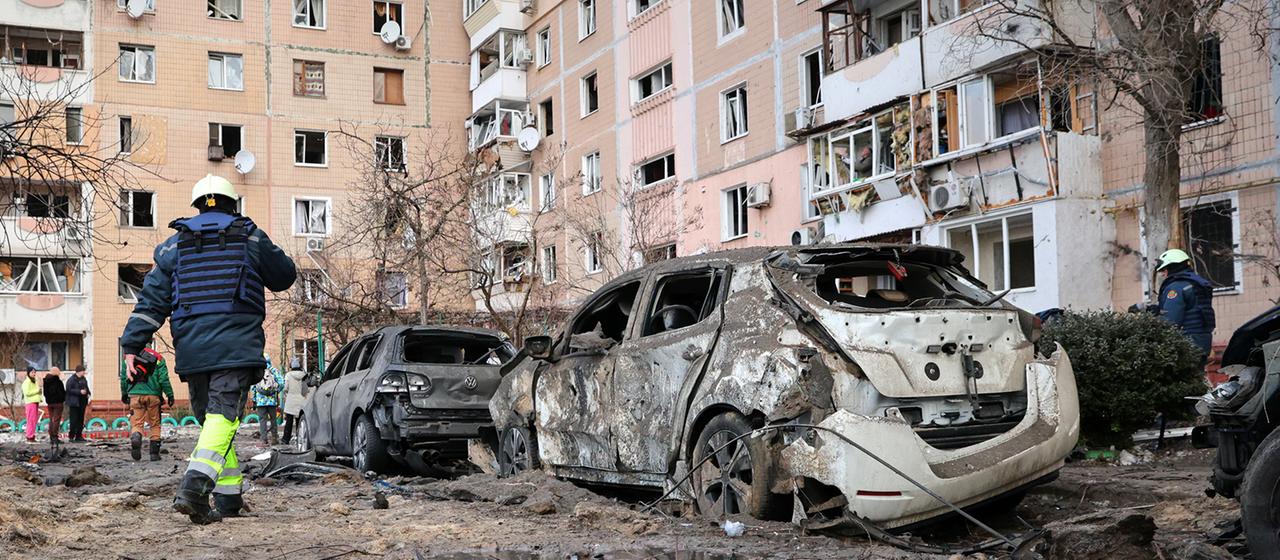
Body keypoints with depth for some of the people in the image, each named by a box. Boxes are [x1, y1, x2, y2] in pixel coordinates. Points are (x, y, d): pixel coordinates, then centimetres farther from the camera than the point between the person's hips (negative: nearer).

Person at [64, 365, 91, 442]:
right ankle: (71, 436, -2)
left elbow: (86, 388, 25)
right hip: (74, 403, -8)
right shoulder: (71, 380, -10)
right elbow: (69, 389, -18)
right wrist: (79, 392, -23)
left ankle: (79, 436, 16)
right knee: (74, 420, -7)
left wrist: (88, 393, 5)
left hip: (82, 402, 8)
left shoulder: (83, 379, 14)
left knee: (81, 420, 10)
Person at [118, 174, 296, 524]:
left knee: (211, 419, 15)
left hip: (191, 348, 3)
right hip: (236, 346, -3)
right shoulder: (250, 238, 7)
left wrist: (132, 345, 5)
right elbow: (284, 277, 19)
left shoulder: (174, 245, 14)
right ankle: (194, 486, -31)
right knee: (223, 418, -11)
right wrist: (264, 252, 38)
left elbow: (152, 299, 7)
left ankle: (229, 497, 17)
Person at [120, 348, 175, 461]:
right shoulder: (158, 358, 2)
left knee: (136, 423, 2)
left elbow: (123, 378, 14)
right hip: (153, 395, -1)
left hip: (135, 395, 1)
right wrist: (170, 395, 2)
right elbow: (164, 379, -3)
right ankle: (154, 452, 9)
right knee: (155, 424, 9)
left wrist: (124, 394, 27)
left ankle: (135, 438, -31)